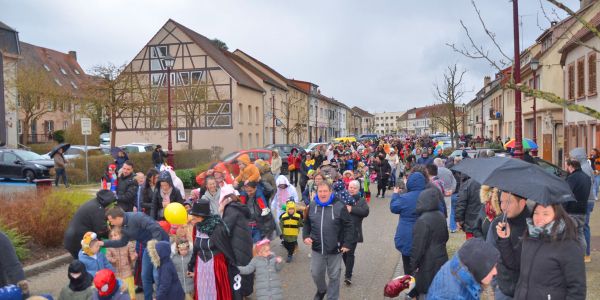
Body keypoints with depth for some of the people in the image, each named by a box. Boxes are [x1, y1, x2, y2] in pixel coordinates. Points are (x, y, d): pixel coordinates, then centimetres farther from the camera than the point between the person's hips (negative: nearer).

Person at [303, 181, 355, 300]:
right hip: (317, 248, 3)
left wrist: (347, 243, -11)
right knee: (316, 273, 15)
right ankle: (321, 290, 46)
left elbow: (349, 226, -7)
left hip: (335, 249, -3)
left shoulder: (339, 206, -12)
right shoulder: (312, 206, 1)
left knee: (334, 276, 10)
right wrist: (305, 236, -1)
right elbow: (307, 223, 14)